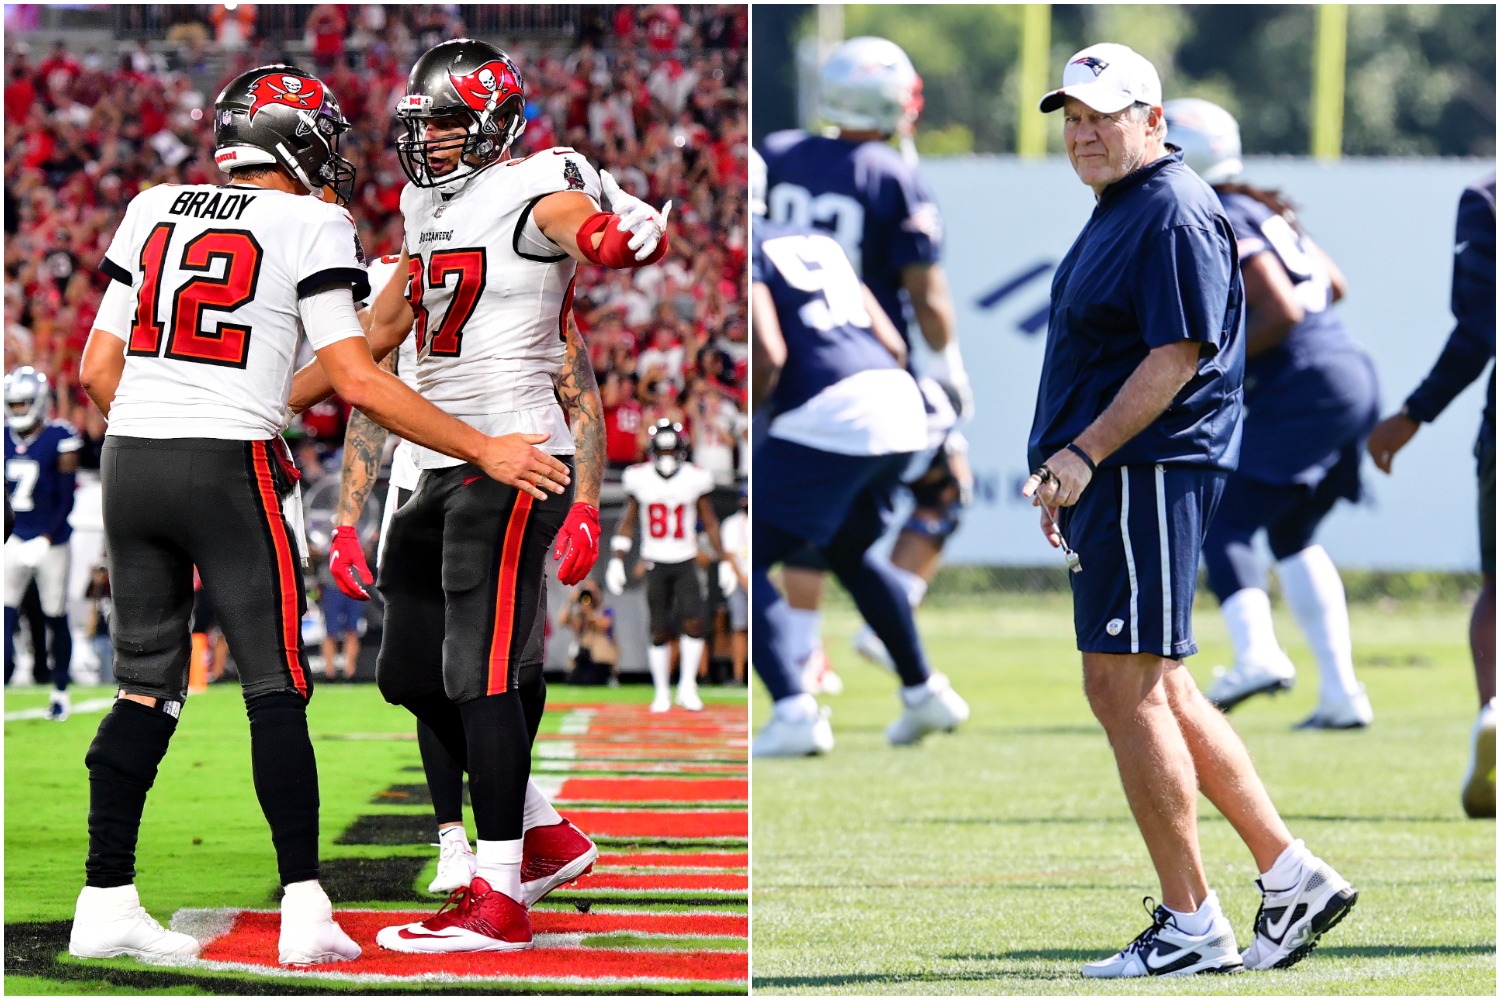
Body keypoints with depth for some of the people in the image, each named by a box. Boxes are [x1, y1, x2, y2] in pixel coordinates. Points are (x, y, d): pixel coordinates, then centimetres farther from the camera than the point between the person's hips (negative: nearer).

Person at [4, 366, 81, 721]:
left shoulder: (60, 439, -11)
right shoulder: (5, 439, 5)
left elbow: (66, 499, -11)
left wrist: (46, 539, -18)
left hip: (51, 541, -4)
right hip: (17, 540, 4)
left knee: (55, 617, 4)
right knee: (5, 611, -10)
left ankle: (60, 692, 17)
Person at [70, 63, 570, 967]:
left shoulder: (154, 211, 13)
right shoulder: (309, 225, -2)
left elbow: (98, 370, 12)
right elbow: (359, 384, -7)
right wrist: (484, 451, -2)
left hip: (130, 455, 5)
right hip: (228, 468, -5)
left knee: (146, 686, 12)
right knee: (277, 686, 1)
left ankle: (106, 902, 10)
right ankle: (305, 914, -4)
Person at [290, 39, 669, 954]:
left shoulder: (532, 190, -9)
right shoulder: (432, 208, 18)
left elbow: (587, 228, -32)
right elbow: (379, 333, 27)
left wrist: (628, 236, -56)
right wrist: (275, 406, 28)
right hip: (445, 465, 9)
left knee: (480, 673, -12)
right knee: (412, 673, 11)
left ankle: (500, 901, -11)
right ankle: (545, 830, 23)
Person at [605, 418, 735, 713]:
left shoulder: (694, 479, -4)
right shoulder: (640, 479, -3)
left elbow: (710, 523, 6)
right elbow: (628, 522, 6)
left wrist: (723, 562, 4)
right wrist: (616, 561, -1)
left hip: (686, 563, 0)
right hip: (656, 564, 0)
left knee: (694, 622, -15)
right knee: (660, 632, -1)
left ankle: (687, 687, -2)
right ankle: (662, 692, 13)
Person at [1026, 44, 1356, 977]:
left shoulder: (1177, 215, -13)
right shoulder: (1118, 212, 20)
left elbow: (1177, 357, -20)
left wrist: (1084, 453, -24)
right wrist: (1066, 478, 24)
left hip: (1151, 473, -11)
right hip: (1112, 480, 11)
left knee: (1128, 688, -10)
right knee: (1156, 690, 12)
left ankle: (1193, 925, -6)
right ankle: (1292, 874, 15)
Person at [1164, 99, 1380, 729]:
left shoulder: (1217, 226, -11)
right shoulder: (1259, 211, 17)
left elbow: (1281, 313, -18)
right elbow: (1332, 285, 26)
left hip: (1304, 393, -10)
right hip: (1350, 379, 10)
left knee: (1224, 523, -8)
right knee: (1292, 536, 19)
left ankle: (1257, 653, -31)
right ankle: (1341, 692, 13)